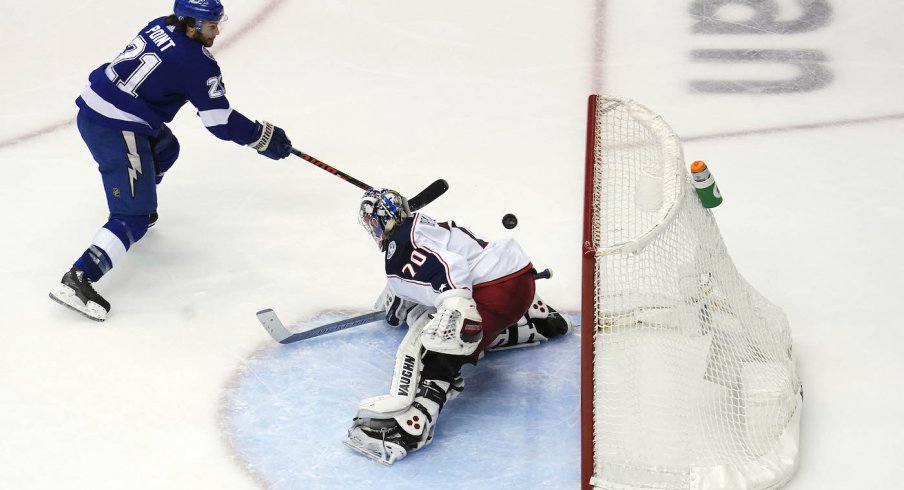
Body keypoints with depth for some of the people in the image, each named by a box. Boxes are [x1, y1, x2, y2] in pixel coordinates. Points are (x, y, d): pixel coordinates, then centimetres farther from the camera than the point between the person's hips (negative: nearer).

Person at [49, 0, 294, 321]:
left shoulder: (159, 27, 9)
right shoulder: (197, 63, -13)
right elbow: (221, 123, -9)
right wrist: (264, 137, 2)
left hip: (90, 109, 9)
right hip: (116, 132, -9)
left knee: (164, 149, 34)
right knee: (134, 219, -9)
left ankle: (137, 205, 50)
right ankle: (77, 280, -21)